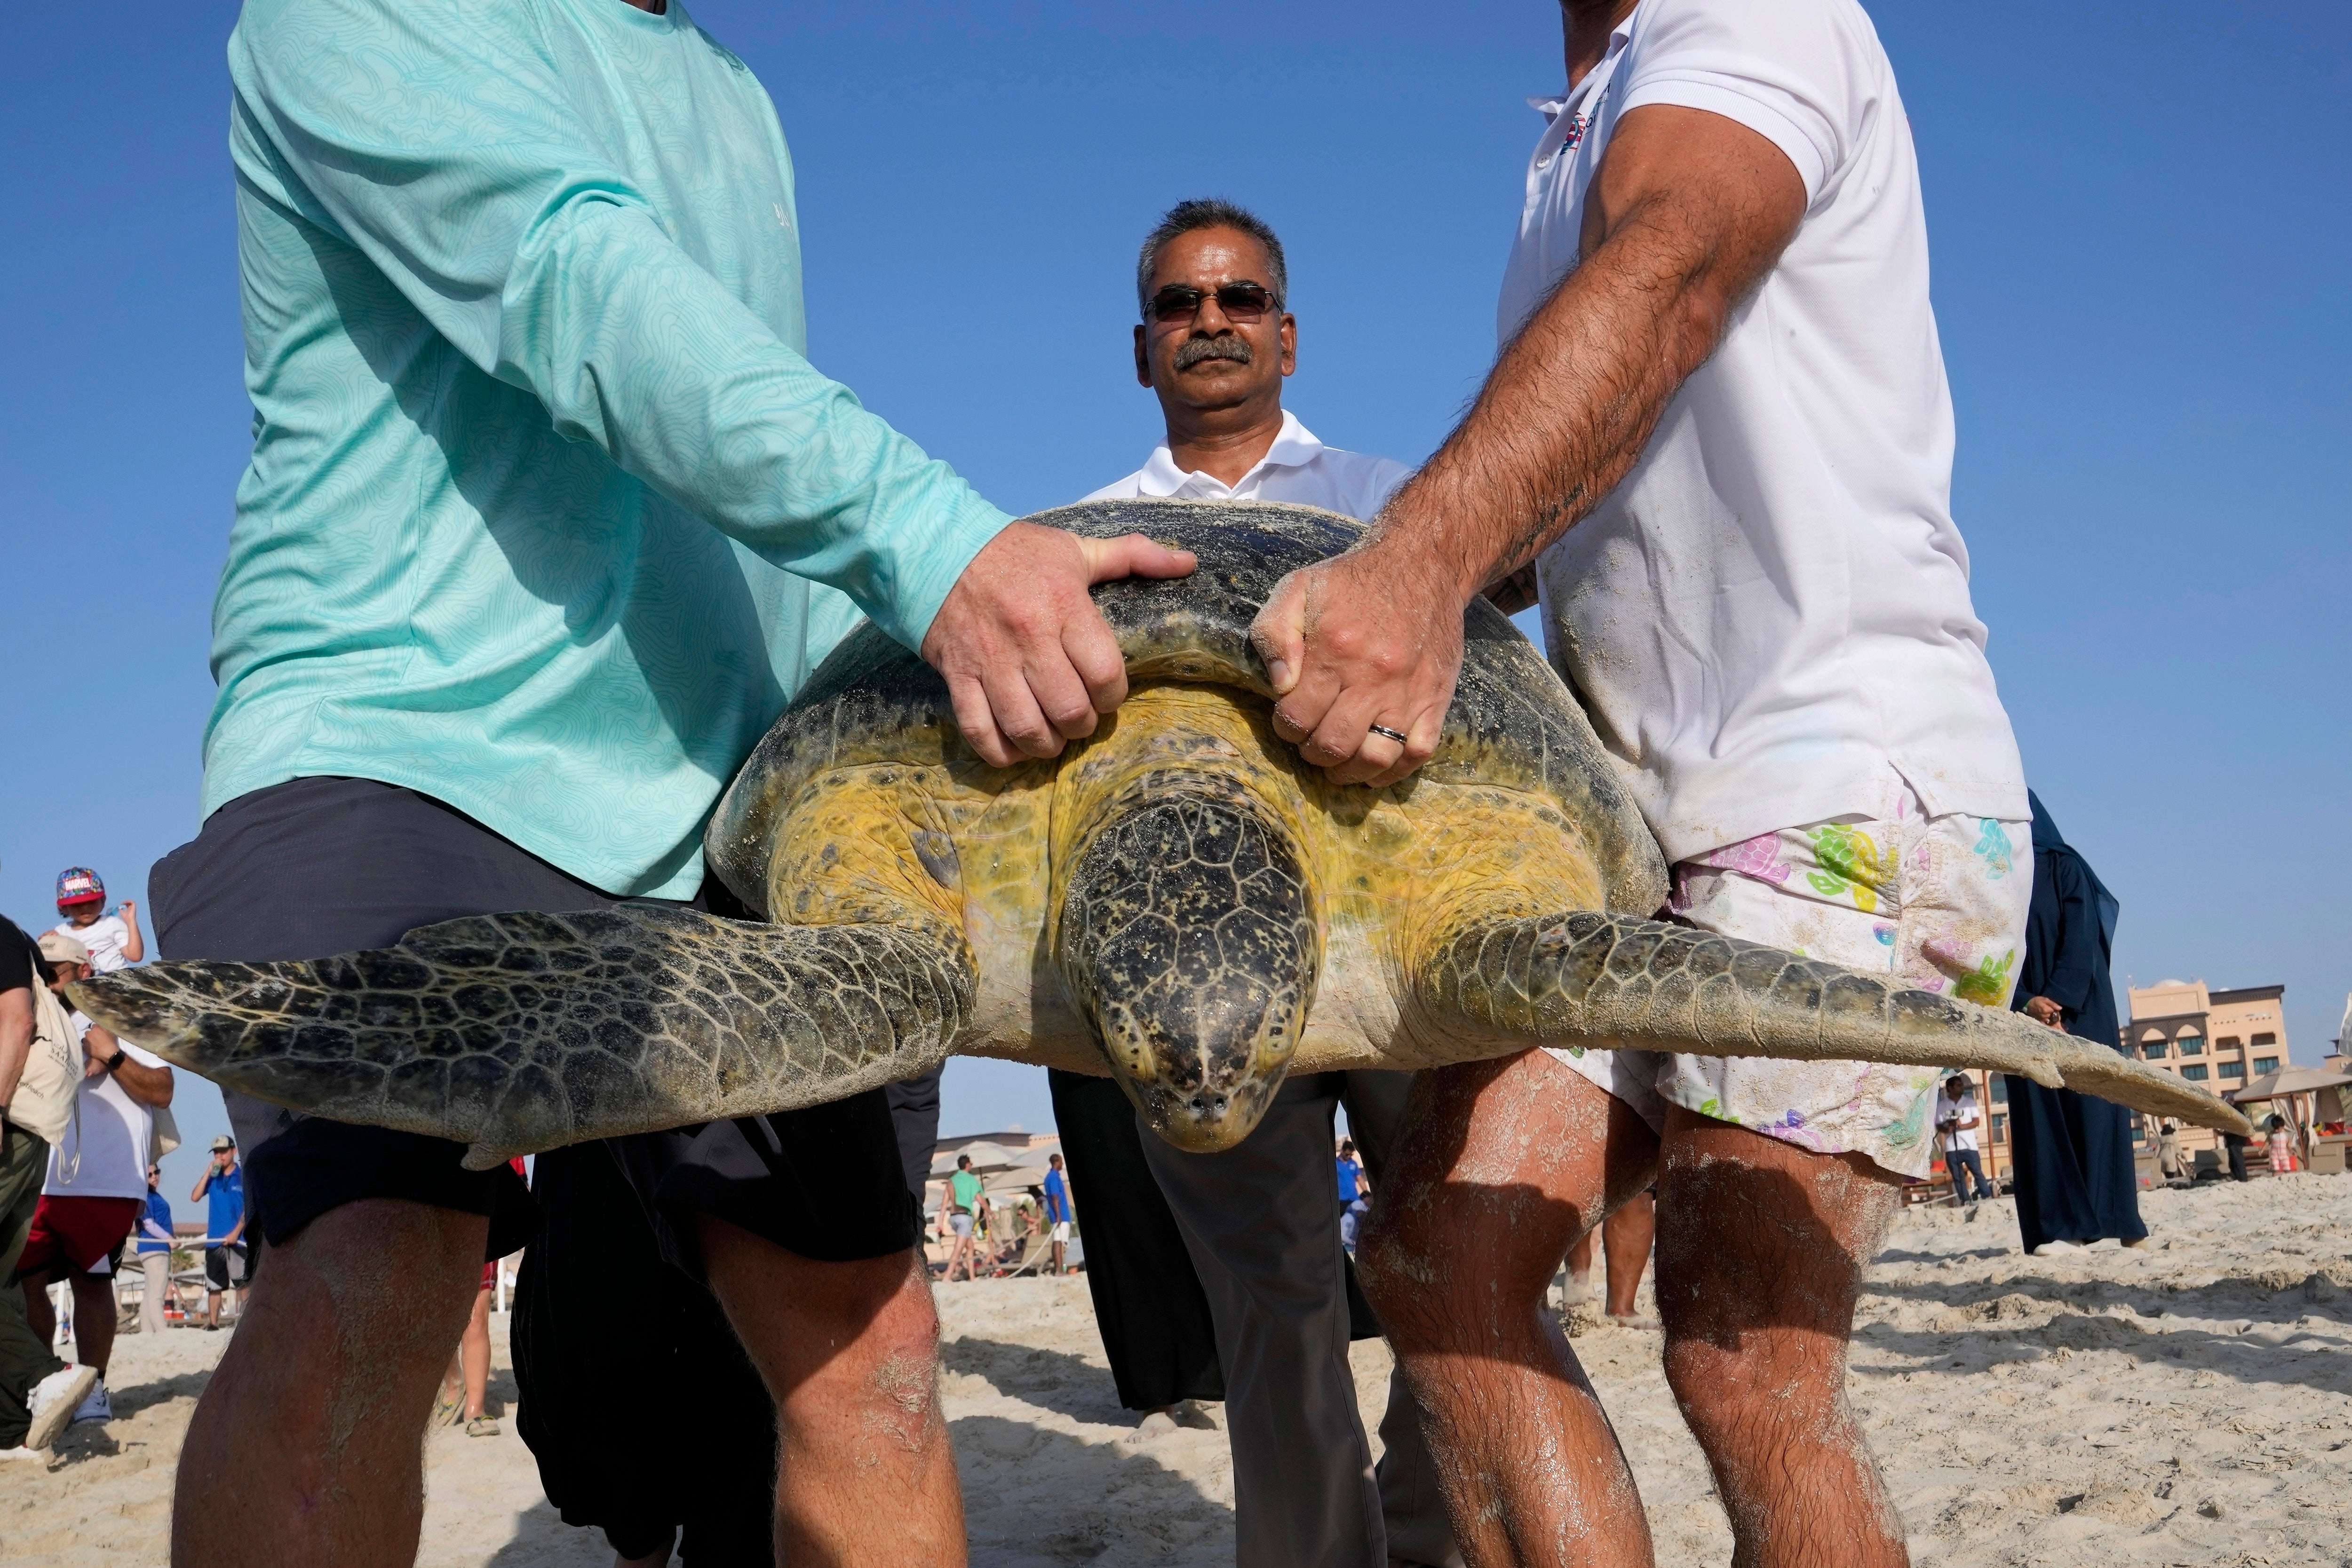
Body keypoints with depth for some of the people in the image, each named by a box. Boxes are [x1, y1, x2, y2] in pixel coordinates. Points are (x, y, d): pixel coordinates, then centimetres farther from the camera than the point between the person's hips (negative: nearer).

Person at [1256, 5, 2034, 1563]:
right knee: (1439, 1246, -8)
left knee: (1745, 1365, -16)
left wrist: (1423, 558, -42)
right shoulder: (1577, 151, 26)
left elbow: (1663, 277, -25)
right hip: (1649, 821, 8)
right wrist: (1387, 586, 9)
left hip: (1850, 781, -8)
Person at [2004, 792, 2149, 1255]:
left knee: (2090, 1106, -7)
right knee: (2039, 1116, -5)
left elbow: (2081, 940, -7)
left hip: (2080, 1006, -3)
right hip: (2024, 1011, 3)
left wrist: (2058, 1001, -18)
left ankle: (2120, 1219, -2)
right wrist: (2028, 1004, -14)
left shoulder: (2065, 867, 2)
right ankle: (2061, 1227, -8)